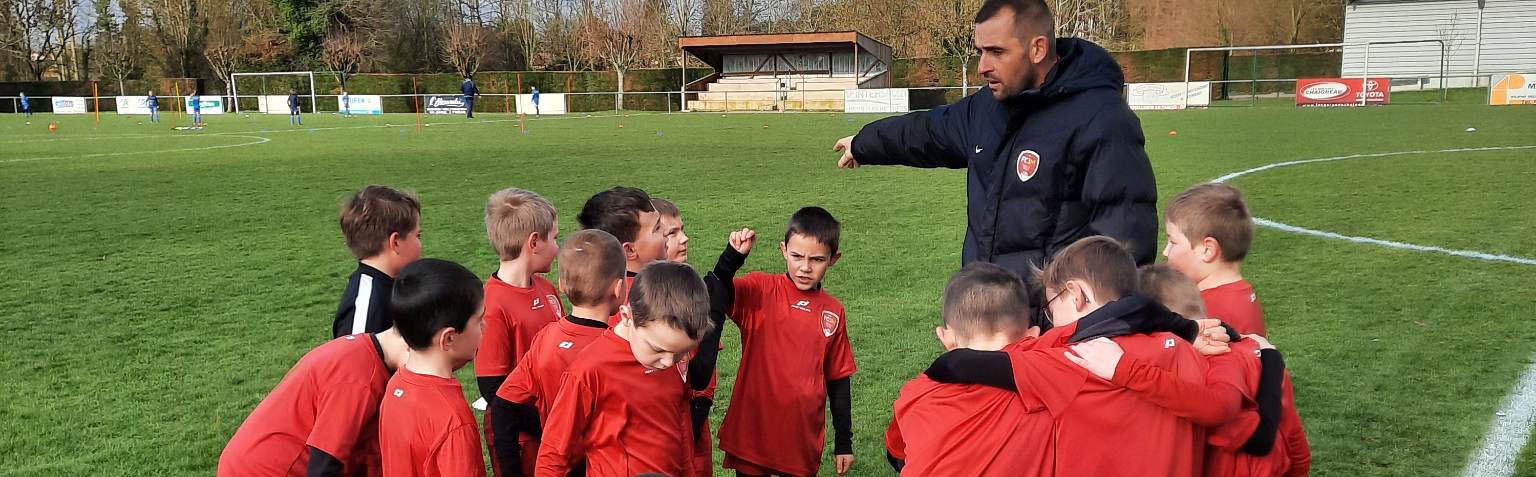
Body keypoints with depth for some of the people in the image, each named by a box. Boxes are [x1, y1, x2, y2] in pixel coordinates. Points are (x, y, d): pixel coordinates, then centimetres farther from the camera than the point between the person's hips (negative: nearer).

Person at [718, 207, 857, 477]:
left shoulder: (834, 312, 5)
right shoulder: (760, 292, -6)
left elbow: (838, 380, 11)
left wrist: (844, 442, 14)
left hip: (804, 439, 3)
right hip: (753, 432, -3)